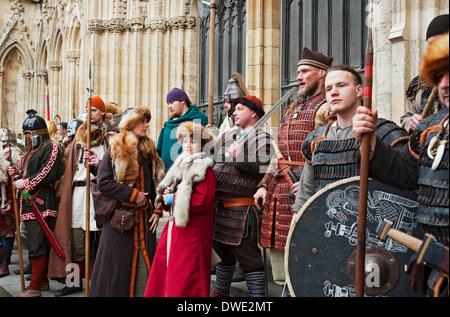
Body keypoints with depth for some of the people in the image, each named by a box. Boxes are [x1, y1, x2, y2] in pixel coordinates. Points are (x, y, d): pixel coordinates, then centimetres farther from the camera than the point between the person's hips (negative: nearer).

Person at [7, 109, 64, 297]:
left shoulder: (50, 148, -7)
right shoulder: (33, 150, 23)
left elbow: (47, 174, -17)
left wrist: (25, 183, -13)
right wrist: (18, 172, 10)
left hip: (42, 202, -9)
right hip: (31, 203, 10)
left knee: (37, 244, -10)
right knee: (38, 244, 13)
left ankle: (34, 287, -9)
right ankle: (42, 281, 21)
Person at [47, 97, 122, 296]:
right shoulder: (81, 135, 18)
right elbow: (72, 166, 19)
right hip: (79, 189, 4)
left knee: (100, 236, -3)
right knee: (76, 238, 5)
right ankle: (75, 282, 13)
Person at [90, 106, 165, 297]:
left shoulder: (149, 150, 12)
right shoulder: (115, 149, -5)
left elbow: (156, 183, 16)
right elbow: (103, 182, -13)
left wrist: (157, 210, 4)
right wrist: (133, 194, -13)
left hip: (145, 216, 5)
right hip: (121, 215, -5)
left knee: (145, 263, 6)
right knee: (118, 264, 0)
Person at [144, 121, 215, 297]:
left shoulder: (205, 169, -10)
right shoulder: (181, 165, 16)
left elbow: (202, 199, -21)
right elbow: (167, 189, 25)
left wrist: (174, 198, -14)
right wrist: (166, 194, 1)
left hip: (192, 229, -9)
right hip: (174, 224, 9)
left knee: (185, 276, -5)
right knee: (163, 265, 11)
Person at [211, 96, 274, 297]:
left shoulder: (262, 139, -6)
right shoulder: (226, 136, 18)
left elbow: (265, 170, -19)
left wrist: (240, 156, -22)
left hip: (243, 210, -8)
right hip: (220, 206, 8)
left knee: (249, 259, -5)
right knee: (223, 252, 23)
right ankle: (220, 292, 40)